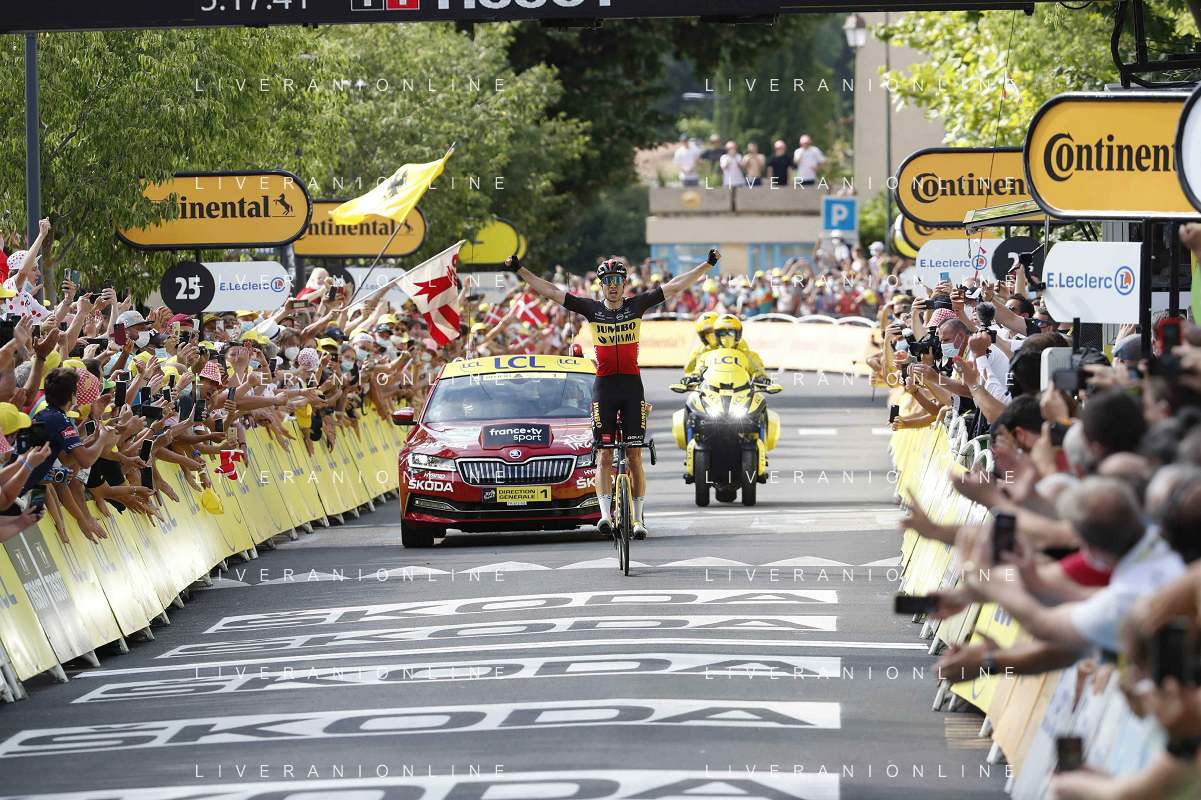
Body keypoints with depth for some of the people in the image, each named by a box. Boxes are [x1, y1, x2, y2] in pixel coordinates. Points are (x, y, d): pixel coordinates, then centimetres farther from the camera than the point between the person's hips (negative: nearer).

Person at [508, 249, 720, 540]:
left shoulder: (636, 306, 4)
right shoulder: (592, 309, 4)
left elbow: (673, 287, 4)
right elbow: (552, 292, 3)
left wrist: (708, 265, 0)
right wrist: (520, 270, -1)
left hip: (632, 386, 0)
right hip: (604, 387, 0)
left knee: (634, 455, 1)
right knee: (604, 455, -5)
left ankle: (638, 517, 6)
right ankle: (605, 514, -10)